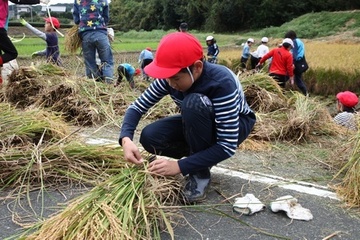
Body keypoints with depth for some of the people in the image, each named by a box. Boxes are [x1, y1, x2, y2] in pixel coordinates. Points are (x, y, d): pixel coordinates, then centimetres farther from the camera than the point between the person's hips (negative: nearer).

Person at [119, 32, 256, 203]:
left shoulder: (222, 83, -36)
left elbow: (227, 146, -37)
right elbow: (138, 106, -15)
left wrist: (179, 166, -42)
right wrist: (126, 139, -35)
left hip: (236, 125, -5)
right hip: (199, 124, 5)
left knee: (193, 103, -37)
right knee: (149, 137, -20)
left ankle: (201, 172, -19)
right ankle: (202, 157, 3)